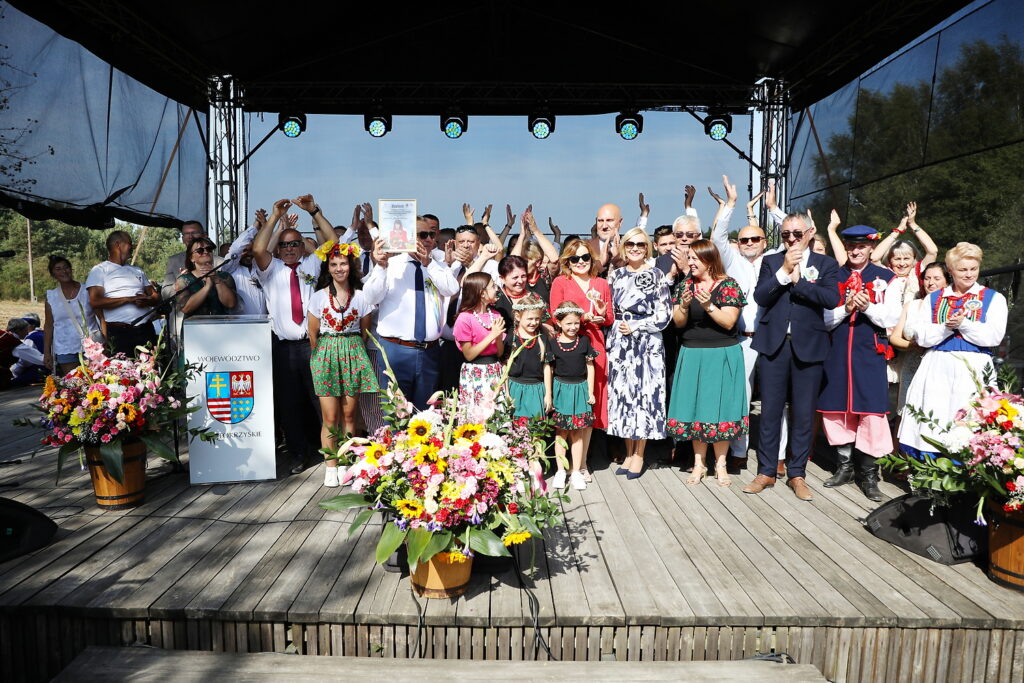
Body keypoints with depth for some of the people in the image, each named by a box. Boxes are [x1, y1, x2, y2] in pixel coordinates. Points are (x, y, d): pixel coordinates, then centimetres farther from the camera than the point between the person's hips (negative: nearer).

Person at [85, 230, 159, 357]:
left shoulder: (137, 271, 22)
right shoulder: (99, 270, 5)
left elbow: (156, 297, 16)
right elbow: (95, 302, -9)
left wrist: (147, 301, -8)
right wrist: (129, 299, -12)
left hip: (146, 329, 5)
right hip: (120, 333, -5)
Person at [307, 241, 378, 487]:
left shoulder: (361, 296, 5)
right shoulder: (319, 296, 3)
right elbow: (313, 334, 8)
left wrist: (356, 353, 8)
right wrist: (318, 357, 7)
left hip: (353, 355, 1)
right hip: (326, 355, -1)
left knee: (349, 415, 4)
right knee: (330, 417, -2)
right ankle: (331, 467, 8)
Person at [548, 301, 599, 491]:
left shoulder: (584, 340, 0)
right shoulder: (553, 343, -4)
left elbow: (590, 367, 5)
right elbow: (549, 369, 0)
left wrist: (590, 392, 3)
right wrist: (549, 394, -1)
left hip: (580, 388, 1)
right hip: (560, 388, -1)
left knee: (577, 433, 6)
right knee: (561, 432, 7)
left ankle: (576, 471, 16)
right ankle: (560, 471, 17)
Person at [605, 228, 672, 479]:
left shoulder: (656, 275, -1)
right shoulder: (617, 275, 11)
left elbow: (663, 315, -4)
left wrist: (635, 327, -10)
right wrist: (611, 339, 4)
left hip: (646, 344, -4)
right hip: (619, 344, 4)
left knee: (644, 394, -1)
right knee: (622, 394, 6)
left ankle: (639, 454, 12)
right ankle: (628, 453, 19)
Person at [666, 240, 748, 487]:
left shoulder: (728, 285, -5)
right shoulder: (685, 284, 7)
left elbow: (729, 322, -11)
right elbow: (678, 322, 3)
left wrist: (708, 306, -24)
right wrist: (684, 305, -16)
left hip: (722, 355, -3)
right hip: (692, 355, 3)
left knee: (719, 407, 1)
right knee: (695, 407, 5)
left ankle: (720, 464, 14)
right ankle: (699, 464, 17)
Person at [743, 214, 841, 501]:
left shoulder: (826, 264, 5)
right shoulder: (771, 261, 8)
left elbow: (831, 299, -12)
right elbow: (760, 297, -6)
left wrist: (797, 279, -12)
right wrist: (784, 271, -14)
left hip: (808, 346, -1)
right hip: (773, 344, 1)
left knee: (804, 413, 6)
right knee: (770, 411, 6)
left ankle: (796, 474, 19)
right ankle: (766, 471, 17)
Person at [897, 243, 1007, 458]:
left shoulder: (994, 298, 10)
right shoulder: (933, 299, 15)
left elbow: (994, 336, -4)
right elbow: (920, 337, 4)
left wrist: (963, 324, -12)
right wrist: (946, 327, -11)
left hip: (973, 369, -1)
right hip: (936, 369, 2)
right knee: (932, 423, -2)